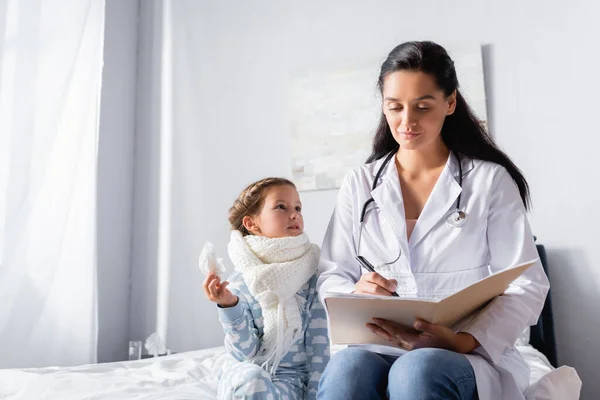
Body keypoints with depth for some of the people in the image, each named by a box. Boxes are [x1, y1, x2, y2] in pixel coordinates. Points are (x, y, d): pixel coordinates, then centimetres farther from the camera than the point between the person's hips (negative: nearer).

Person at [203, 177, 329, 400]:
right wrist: (229, 307, -24)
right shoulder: (239, 282, -5)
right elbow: (246, 352, -9)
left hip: (292, 375, -1)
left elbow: (319, 347, -6)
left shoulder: (312, 274, -6)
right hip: (247, 375, 1)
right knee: (250, 378, -34)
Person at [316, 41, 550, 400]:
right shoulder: (359, 184, 9)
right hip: (378, 348, 1)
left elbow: (525, 285, -2)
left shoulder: (491, 180, 2)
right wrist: (355, 295, -16)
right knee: (346, 369, -33)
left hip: (472, 355, -1)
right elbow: (331, 276, 9)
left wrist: (464, 341, -20)